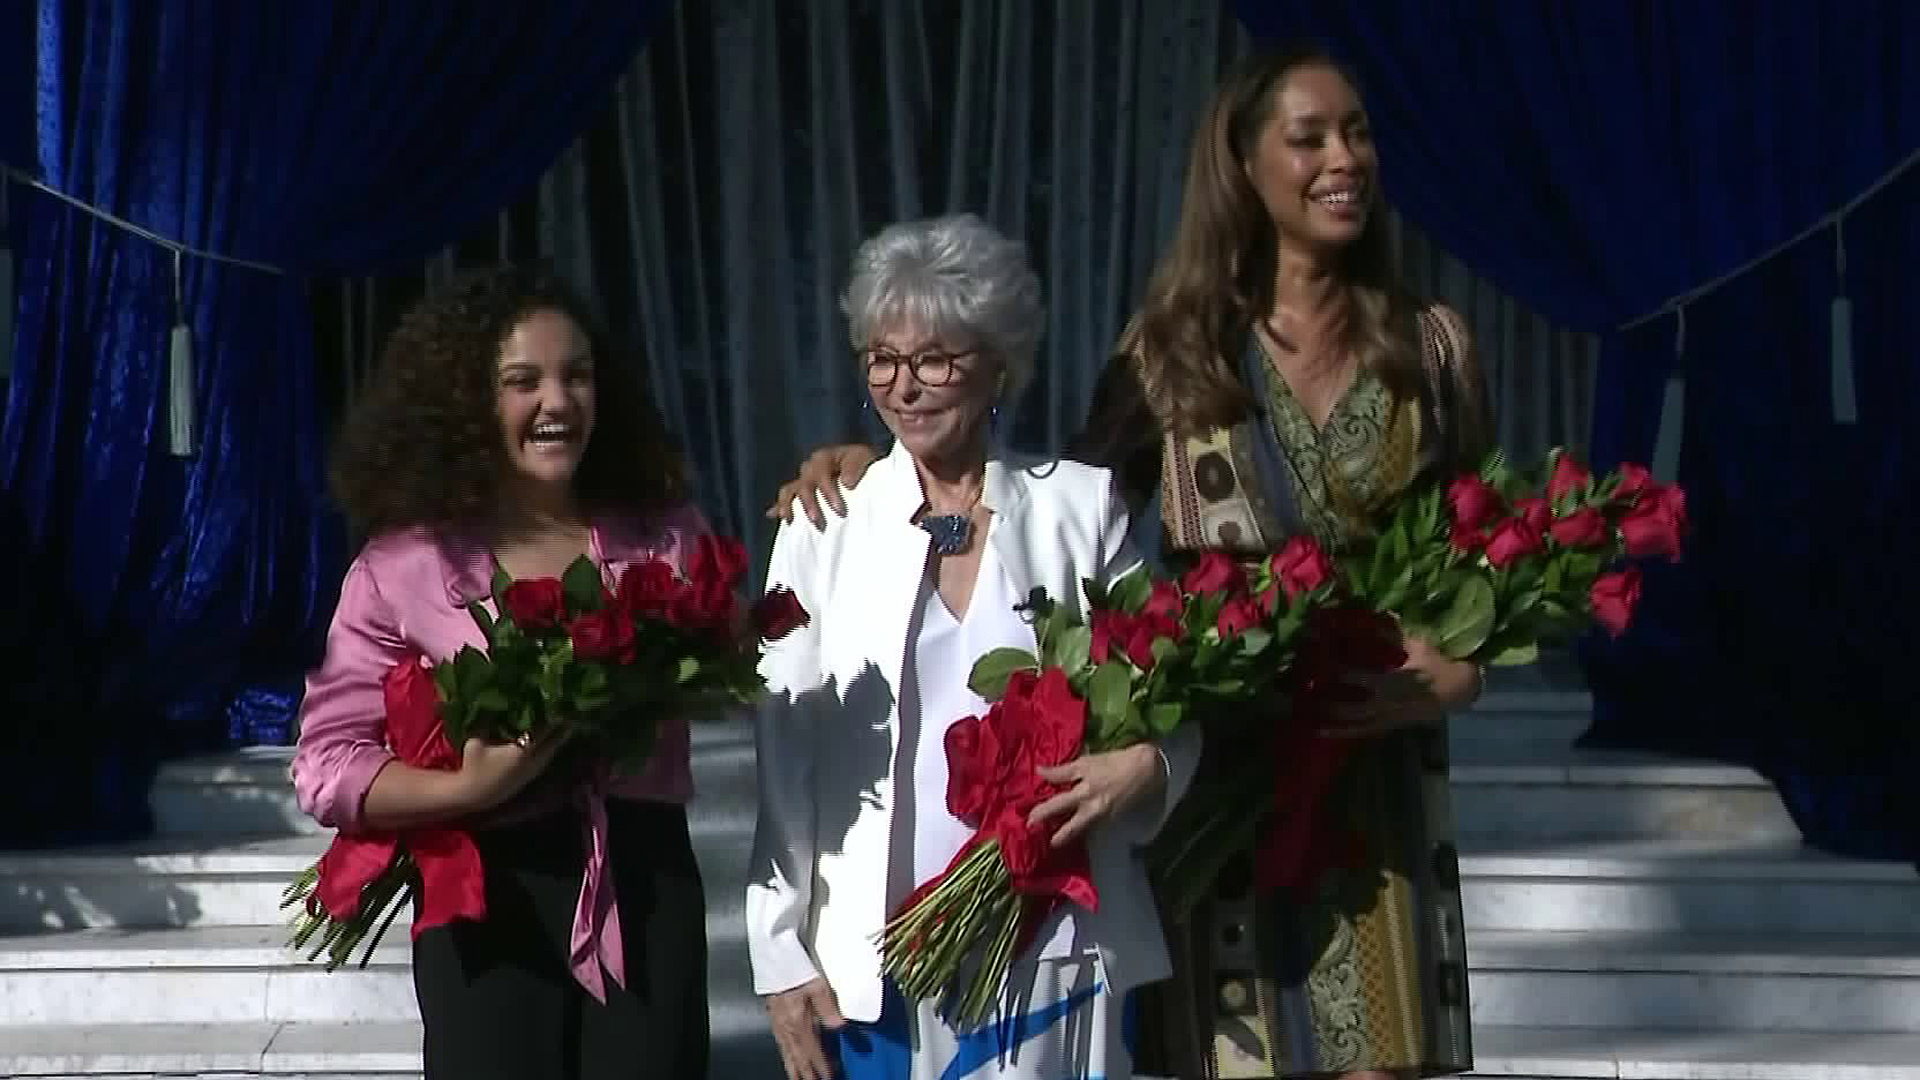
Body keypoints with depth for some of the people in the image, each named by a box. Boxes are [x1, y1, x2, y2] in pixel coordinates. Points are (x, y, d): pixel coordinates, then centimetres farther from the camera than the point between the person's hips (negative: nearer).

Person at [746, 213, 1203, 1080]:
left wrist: (1143, 768, -14)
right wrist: (781, 956, -1)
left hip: (1056, 953, 0)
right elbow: (784, 757, 4)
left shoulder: (1081, 507, 5)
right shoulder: (823, 527, 5)